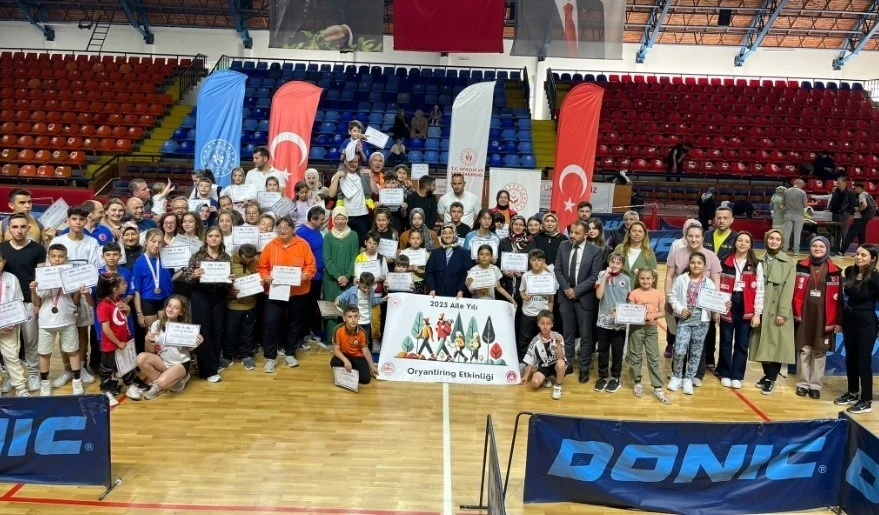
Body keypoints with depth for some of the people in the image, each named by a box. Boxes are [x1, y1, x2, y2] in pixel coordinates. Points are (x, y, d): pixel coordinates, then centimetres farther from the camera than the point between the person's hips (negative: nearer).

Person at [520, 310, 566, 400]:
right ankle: (546, 379, 11)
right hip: (544, 366, 1)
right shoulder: (535, 341, -10)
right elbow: (530, 361, 2)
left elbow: (560, 358, -24)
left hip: (556, 365, -1)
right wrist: (526, 376, 5)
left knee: (560, 363, -37)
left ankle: (558, 386, -12)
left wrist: (558, 344, -37)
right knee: (535, 383, -25)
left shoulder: (558, 337, -16)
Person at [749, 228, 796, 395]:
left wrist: (782, 313, -15)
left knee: (775, 344, -1)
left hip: (777, 310, -3)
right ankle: (767, 374, 24)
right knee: (763, 344, 8)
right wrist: (754, 308, 0)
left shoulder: (788, 262, -2)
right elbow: (756, 286, 7)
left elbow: (788, 289, -8)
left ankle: (771, 379, 9)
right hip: (761, 309, 3)